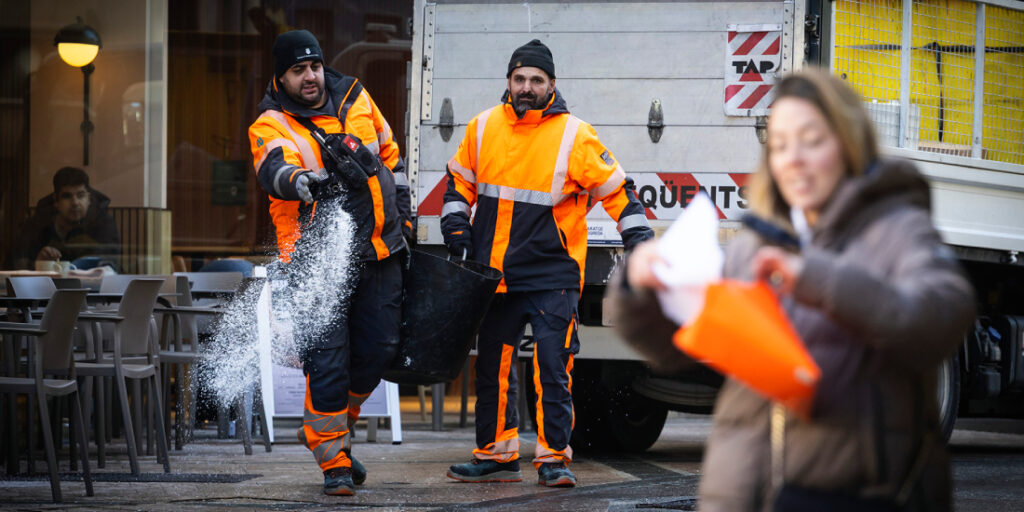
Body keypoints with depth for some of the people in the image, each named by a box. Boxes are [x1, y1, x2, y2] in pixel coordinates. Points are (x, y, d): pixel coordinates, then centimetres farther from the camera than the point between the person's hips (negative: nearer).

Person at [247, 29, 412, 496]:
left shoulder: (355, 99, 7)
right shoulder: (271, 126, -9)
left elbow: (389, 156, 20)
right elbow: (274, 169, -31)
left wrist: (401, 217, 19)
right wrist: (295, 179, -54)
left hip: (379, 251, 5)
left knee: (377, 350, 8)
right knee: (327, 357, -10)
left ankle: (329, 431, 30)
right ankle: (333, 461, 2)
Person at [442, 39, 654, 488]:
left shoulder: (574, 136, -7)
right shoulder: (483, 128, 5)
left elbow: (615, 190, -1)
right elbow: (460, 180, 19)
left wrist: (640, 242, -6)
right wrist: (456, 225, 7)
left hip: (551, 276, -4)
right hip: (493, 273, 4)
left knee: (552, 366, -10)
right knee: (492, 366, 11)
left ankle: (553, 457, -3)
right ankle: (496, 455, 21)